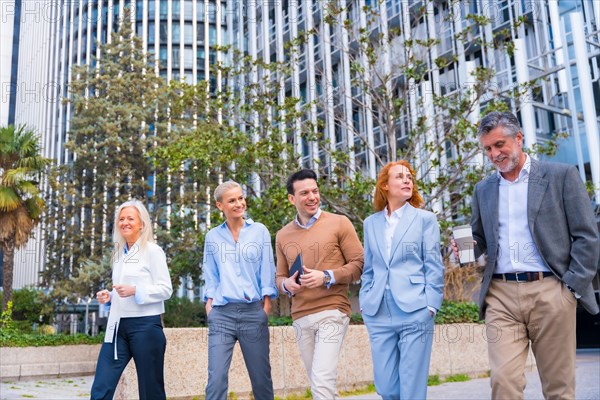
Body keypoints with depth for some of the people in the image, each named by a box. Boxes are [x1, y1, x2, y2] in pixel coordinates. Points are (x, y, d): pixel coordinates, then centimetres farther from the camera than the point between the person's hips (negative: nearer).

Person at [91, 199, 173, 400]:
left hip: (145, 325, -6)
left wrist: (135, 291, -21)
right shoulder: (119, 253, 15)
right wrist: (109, 297, 4)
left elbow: (166, 289, -10)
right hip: (117, 325, 6)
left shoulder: (152, 250, -6)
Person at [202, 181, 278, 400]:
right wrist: (209, 304, 3)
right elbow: (210, 276, 12)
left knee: (261, 377, 8)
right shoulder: (212, 236, 9)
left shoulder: (260, 231, 6)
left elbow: (267, 270, 5)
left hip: (254, 312, 0)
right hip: (221, 314, 0)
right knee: (216, 379, -8)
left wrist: (267, 303, -1)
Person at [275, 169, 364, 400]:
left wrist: (326, 277, -14)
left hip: (332, 312, -4)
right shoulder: (283, 235, 13)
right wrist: (286, 285, -4)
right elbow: (280, 277, 19)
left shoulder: (339, 223, 1)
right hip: (301, 318, 5)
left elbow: (360, 264, -1)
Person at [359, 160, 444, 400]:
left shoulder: (425, 219, 4)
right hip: (379, 315, 3)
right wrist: (365, 303, 8)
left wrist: (430, 307, -7)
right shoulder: (371, 223, 13)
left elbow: (434, 267, 1)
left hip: (414, 312, -3)